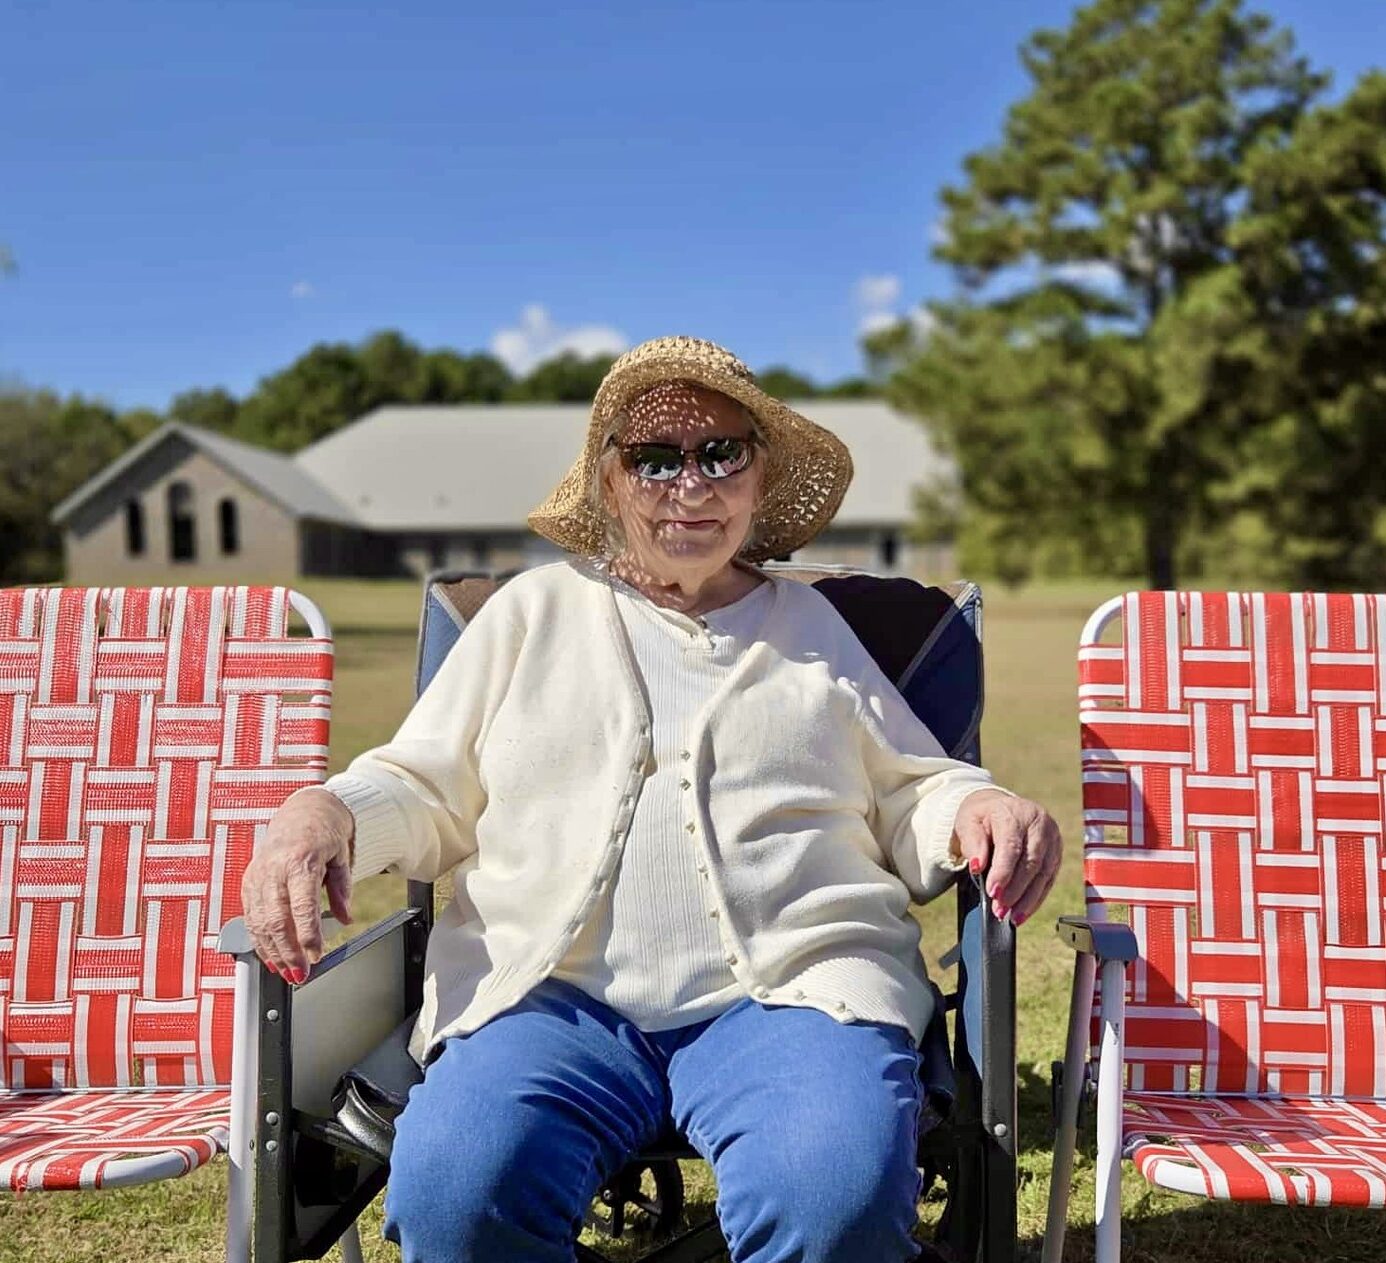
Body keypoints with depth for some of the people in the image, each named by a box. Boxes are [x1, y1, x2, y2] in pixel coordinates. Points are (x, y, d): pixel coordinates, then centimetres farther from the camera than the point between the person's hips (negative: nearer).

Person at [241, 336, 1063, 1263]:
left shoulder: (812, 624, 22)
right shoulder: (535, 609, 20)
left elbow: (908, 797, 21)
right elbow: (425, 792, 18)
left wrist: (975, 808, -2)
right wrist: (324, 811, -4)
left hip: (789, 988, 0)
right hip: (550, 994, 1)